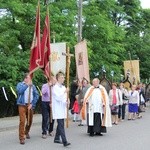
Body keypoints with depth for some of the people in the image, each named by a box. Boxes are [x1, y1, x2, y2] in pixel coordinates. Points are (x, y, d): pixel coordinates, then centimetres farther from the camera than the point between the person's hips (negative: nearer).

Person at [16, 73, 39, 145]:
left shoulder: (32, 86, 10)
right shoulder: (20, 84, 2)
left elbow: (36, 95, 3)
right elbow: (19, 91, -19)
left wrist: (32, 104, -7)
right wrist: (27, 84, -19)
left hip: (30, 105, 4)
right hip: (22, 105, -4)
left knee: (30, 121, 13)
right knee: (22, 121, -11)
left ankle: (26, 132, 39)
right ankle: (21, 138, -7)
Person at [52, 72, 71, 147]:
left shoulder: (63, 87, 13)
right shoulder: (55, 87, -11)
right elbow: (58, 98, -19)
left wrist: (66, 102, 4)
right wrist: (65, 92, -23)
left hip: (62, 108, 8)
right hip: (58, 109, -8)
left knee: (60, 124, 15)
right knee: (61, 125, -12)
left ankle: (56, 138, 28)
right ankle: (64, 141, -18)